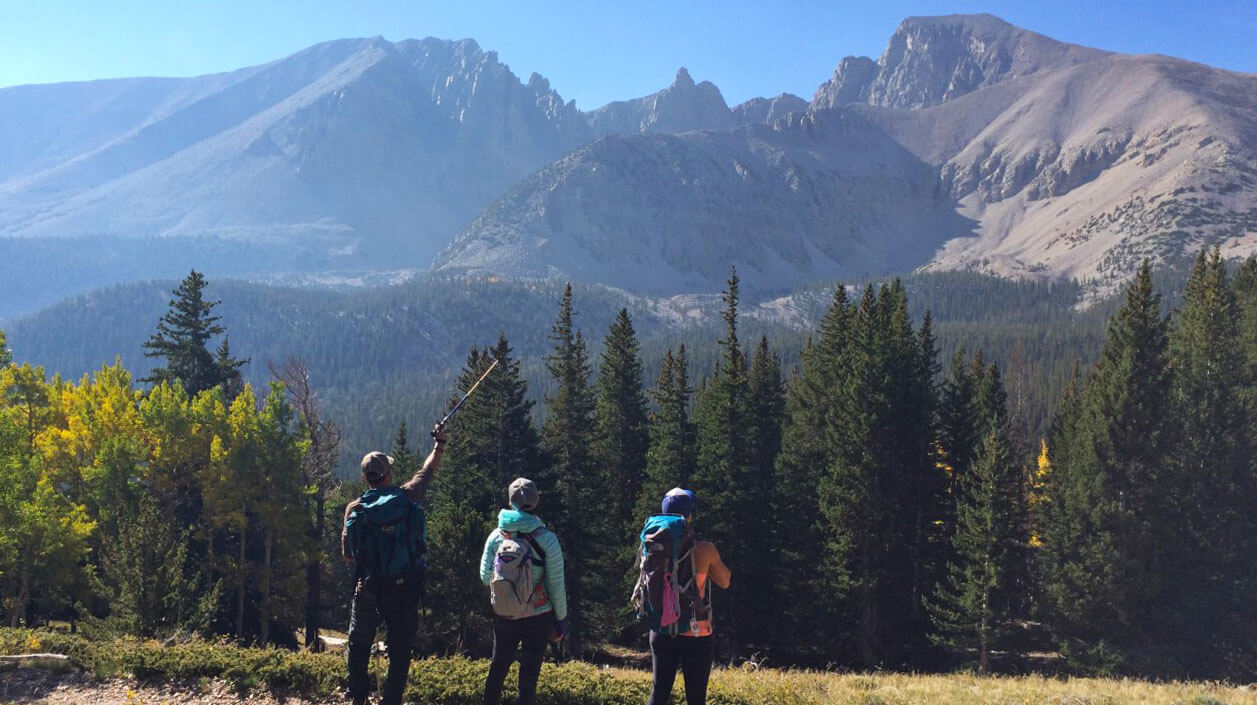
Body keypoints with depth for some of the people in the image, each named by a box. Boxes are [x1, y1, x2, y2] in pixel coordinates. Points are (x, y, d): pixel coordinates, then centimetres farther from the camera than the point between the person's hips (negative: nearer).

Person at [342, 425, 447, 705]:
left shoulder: (355, 508, -5)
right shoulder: (407, 497, -6)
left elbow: (348, 554, -1)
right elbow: (428, 471, 13)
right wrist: (439, 443, 29)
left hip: (367, 587, 1)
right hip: (404, 587, -1)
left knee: (359, 645, 20)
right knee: (400, 648, 7)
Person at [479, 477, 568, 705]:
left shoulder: (496, 536, -7)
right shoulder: (547, 539, -16)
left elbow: (485, 577, -2)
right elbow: (556, 585, -11)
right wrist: (561, 619, -1)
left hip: (503, 616, 3)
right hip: (538, 617, -3)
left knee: (498, 665, 20)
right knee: (530, 669, 8)